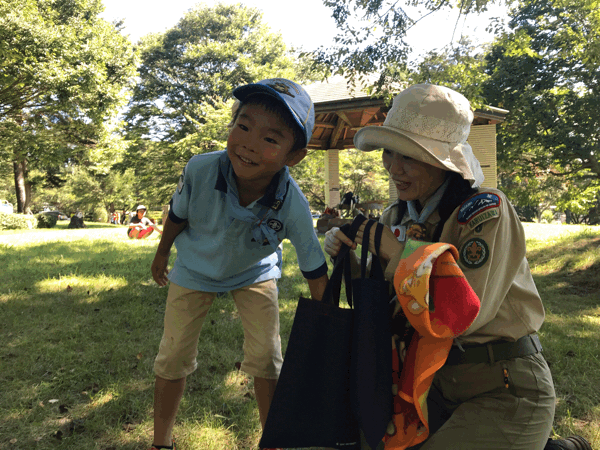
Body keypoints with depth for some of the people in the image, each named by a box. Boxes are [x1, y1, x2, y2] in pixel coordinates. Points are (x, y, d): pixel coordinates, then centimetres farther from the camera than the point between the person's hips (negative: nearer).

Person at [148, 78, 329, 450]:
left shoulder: (294, 207, -36)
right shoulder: (201, 169, -35)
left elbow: (315, 270, -20)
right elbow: (178, 214, -11)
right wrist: (162, 254, 6)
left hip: (255, 273, -1)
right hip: (196, 270, 1)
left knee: (266, 362, 1)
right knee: (173, 360, 9)